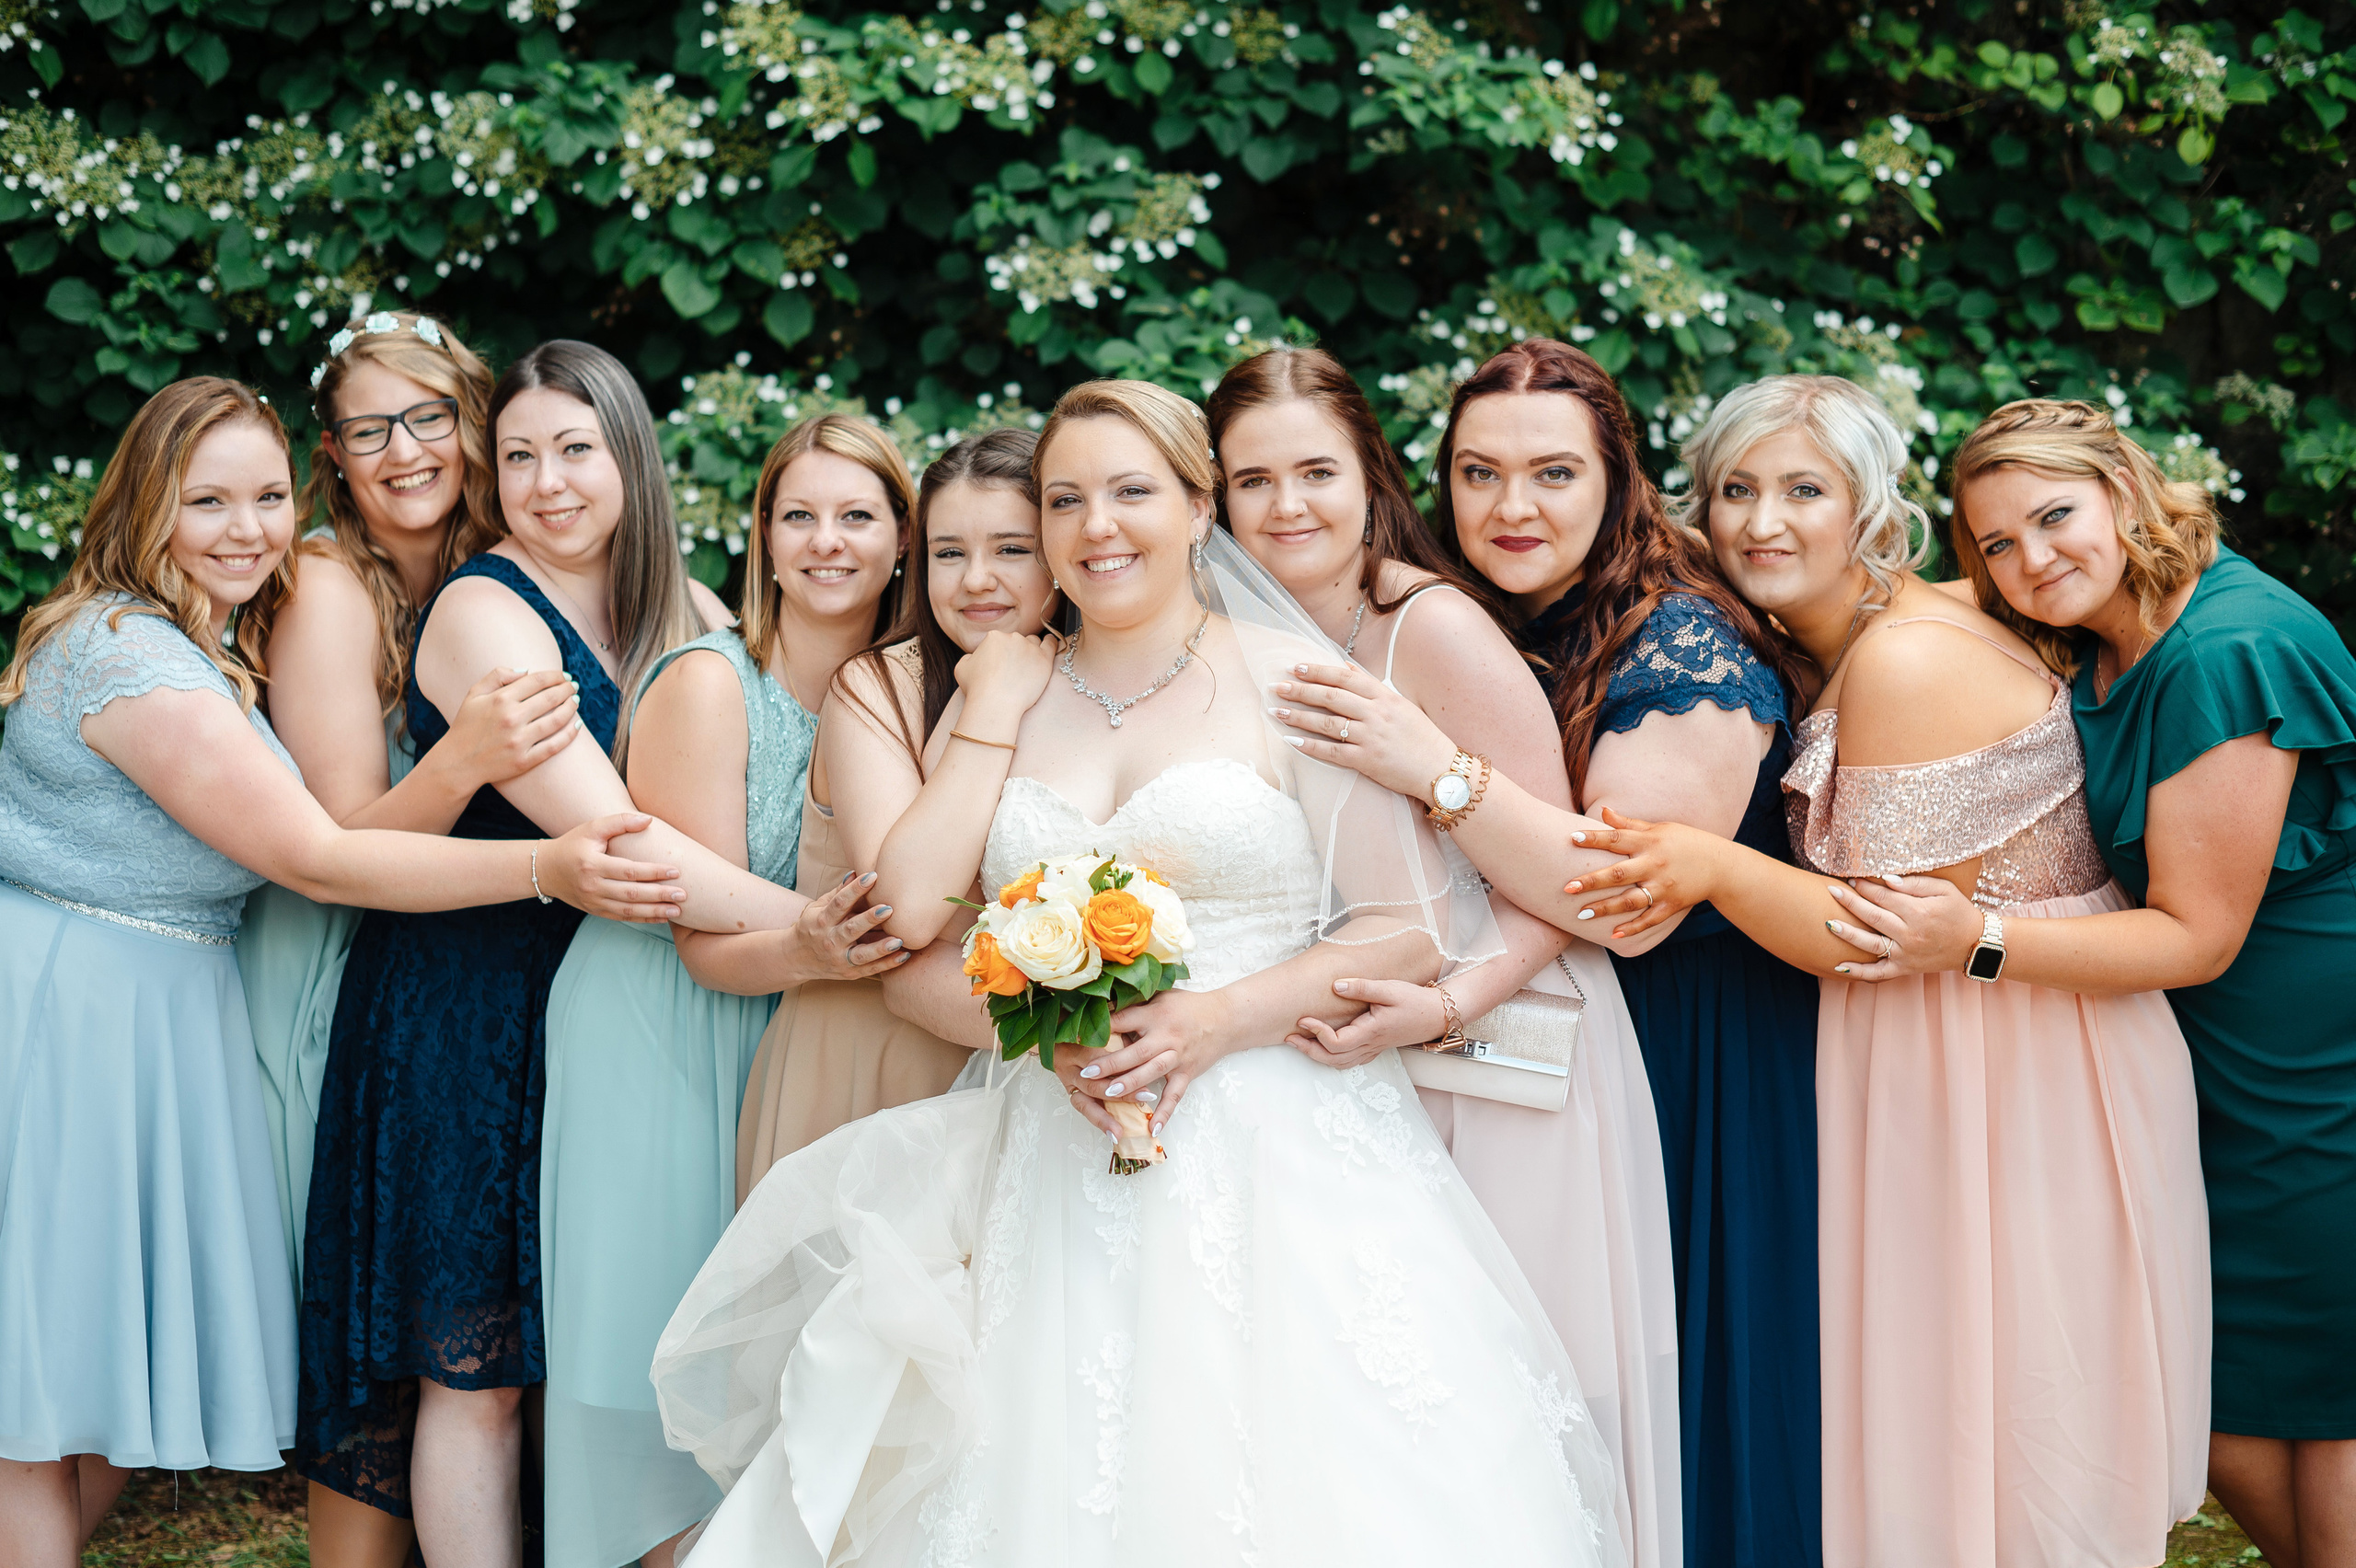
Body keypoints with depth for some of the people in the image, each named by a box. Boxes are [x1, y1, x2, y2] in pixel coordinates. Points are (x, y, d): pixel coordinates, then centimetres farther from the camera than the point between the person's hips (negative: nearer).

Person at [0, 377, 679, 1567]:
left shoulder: (218, 647, 12)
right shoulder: (131, 654, -20)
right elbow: (312, 861, -21)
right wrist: (546, 869, -24)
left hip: (163, 1009, 10)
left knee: (127, 1370, 14)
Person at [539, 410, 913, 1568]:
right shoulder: (708, 682, -16)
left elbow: (900, 907, 8)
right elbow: (710, 943, -19)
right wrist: (811, 951, -37)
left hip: (794, 1046, 6)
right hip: (656, 1047, -6)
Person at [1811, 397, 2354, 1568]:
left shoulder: (2228, 653, -23)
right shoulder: (2094, 648, 5)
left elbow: (2198, 935, -21)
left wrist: (1976, 942, -27)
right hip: (2224, 1075, 8)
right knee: (2206, 1402, 9)